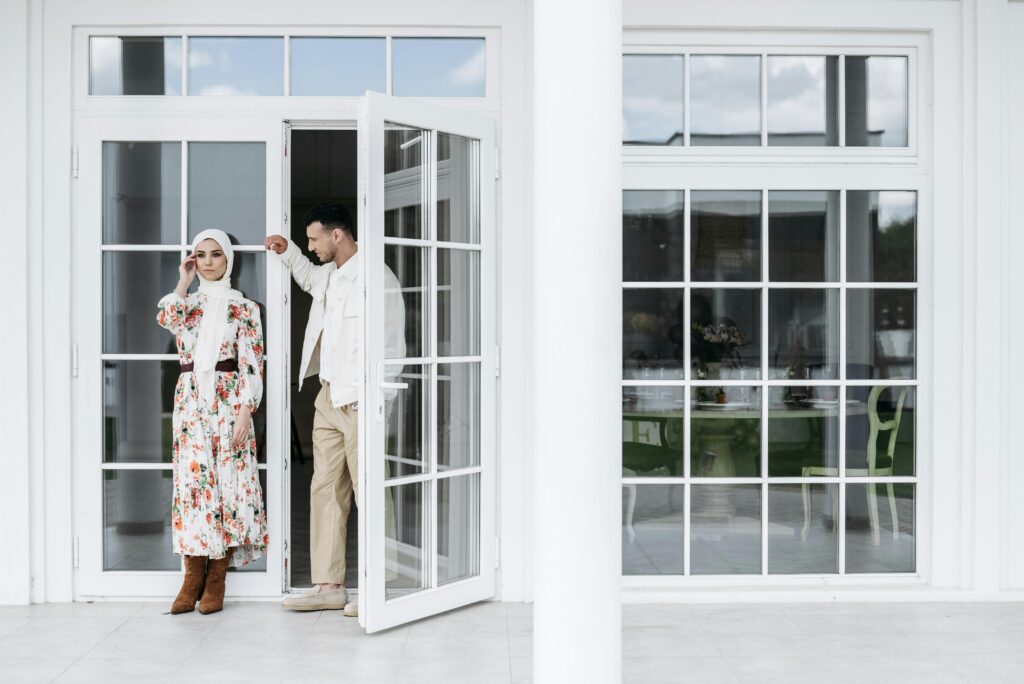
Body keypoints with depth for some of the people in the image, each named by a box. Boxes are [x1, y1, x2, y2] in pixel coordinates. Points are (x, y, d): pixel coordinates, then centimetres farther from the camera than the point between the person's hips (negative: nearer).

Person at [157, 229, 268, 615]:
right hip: (191, 402, 3)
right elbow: (165, 318, -14)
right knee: (192, 480, -2)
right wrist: (184, 282, -2)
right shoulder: (186, 302, 12)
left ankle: (217, 579, 4)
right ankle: (193, 576, 3)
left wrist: (245, 411, -12)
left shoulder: (244, 307, 3)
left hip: (228, 402, -3)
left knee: (228, 480, -3)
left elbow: (252, 365, -3)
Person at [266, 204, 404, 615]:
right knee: (326, 490, 9)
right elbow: (310, 278, 44)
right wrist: (288, 253, 29)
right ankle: (328, 586, 15)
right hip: (328, 397, 9)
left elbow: (390, 345, -15)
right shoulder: (329, 275, 16)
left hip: (360, 401, -9)